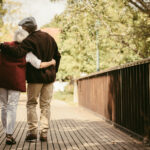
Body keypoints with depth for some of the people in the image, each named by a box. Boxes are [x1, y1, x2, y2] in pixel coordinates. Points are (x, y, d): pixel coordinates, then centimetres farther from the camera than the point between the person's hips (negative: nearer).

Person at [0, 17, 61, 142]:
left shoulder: (29, 40, -14)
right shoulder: (49, 37, 9)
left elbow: (18, 53, -31)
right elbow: (57, 56, 15)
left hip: (35, 77, -5)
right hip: (49, 76, 6)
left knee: (31, 104, 8)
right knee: (45, 105, 9)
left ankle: (32, 131, 2)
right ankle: (44, 133, 8)